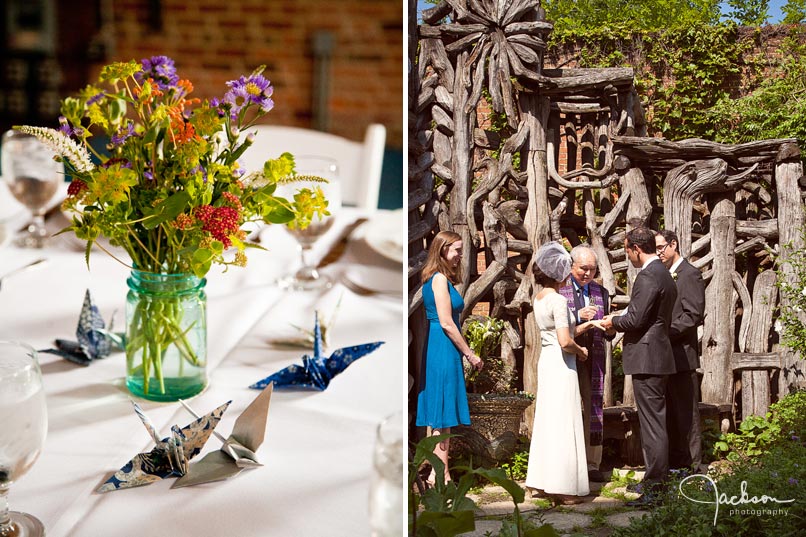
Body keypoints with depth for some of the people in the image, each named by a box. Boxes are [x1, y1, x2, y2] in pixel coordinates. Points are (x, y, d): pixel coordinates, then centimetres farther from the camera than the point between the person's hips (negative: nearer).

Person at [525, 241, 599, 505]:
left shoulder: (539, 298, 10)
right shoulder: (558, 300, -17)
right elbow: (565, 341, -23)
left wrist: (580, 327, 15)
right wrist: (581, 351, -5)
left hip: (546, 360, 9)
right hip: (561, 364, -9)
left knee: (548, 421, 15)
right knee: (563, 424, -3)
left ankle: (544, 479, 22)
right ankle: (564, 486, 1)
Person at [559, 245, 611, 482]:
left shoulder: (601, 292, 13)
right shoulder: (559, 290, -3)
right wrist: (578, 316, -22)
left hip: (593, 362, 4)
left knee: (594, 412, 7)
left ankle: (592, 465, 15)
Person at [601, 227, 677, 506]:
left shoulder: (648, 276, -16)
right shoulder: (664, 274, 17)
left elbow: (636, 319, -20)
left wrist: (613, 321, -2)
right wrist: (620, 322, 17)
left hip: (647, 359, -10)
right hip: (657, 356, 10)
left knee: (653, 425, -7)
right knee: (656, 423, 16)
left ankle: (655, 491, -3)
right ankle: (659, 481, 25)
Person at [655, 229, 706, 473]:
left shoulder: (689, 274, -9)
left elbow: (694, 315, -17)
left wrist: (666, 334, -20)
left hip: (682, 354, -8)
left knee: (687, 411, -3)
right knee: (670, 412, 12)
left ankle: (693, 463, 2)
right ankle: (675, 460, 19)